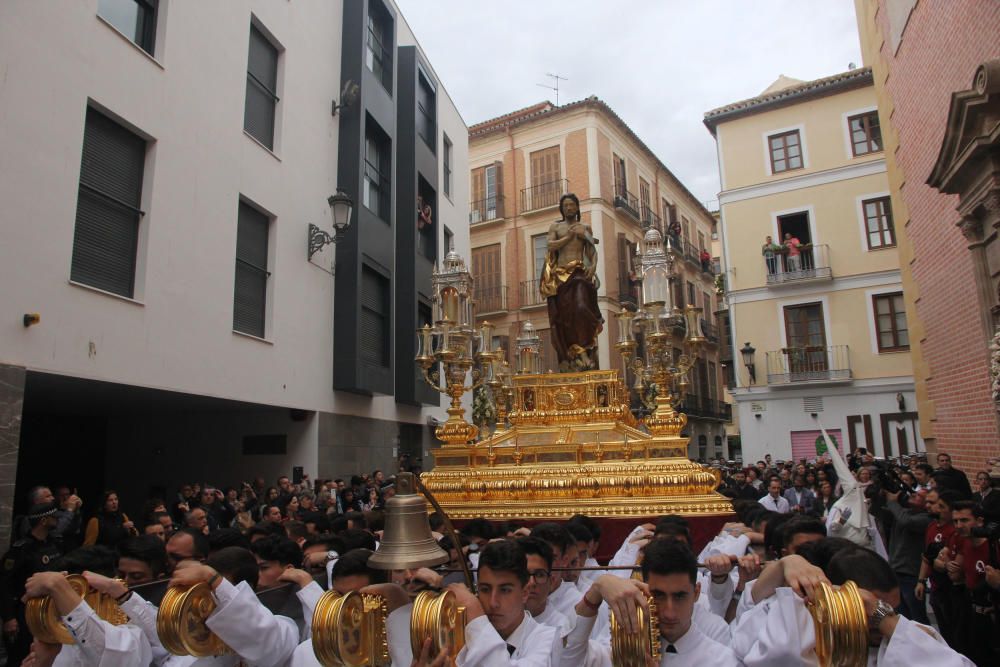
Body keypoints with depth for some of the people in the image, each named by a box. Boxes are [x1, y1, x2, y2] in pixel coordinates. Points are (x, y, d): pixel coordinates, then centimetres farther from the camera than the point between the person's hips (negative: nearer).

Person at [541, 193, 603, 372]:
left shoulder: (585, 228, 17)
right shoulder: (555, 226, 17)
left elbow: (593, 251, 9)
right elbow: (551, 245, 0)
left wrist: (593, 266, -9)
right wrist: (569, 236, -2)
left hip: (580, 273, -1)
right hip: (560, 275, 1)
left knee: (581, 308, -25)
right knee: (562, 316, -4)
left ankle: (585, 355, -23)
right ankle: (568, 360, 0)